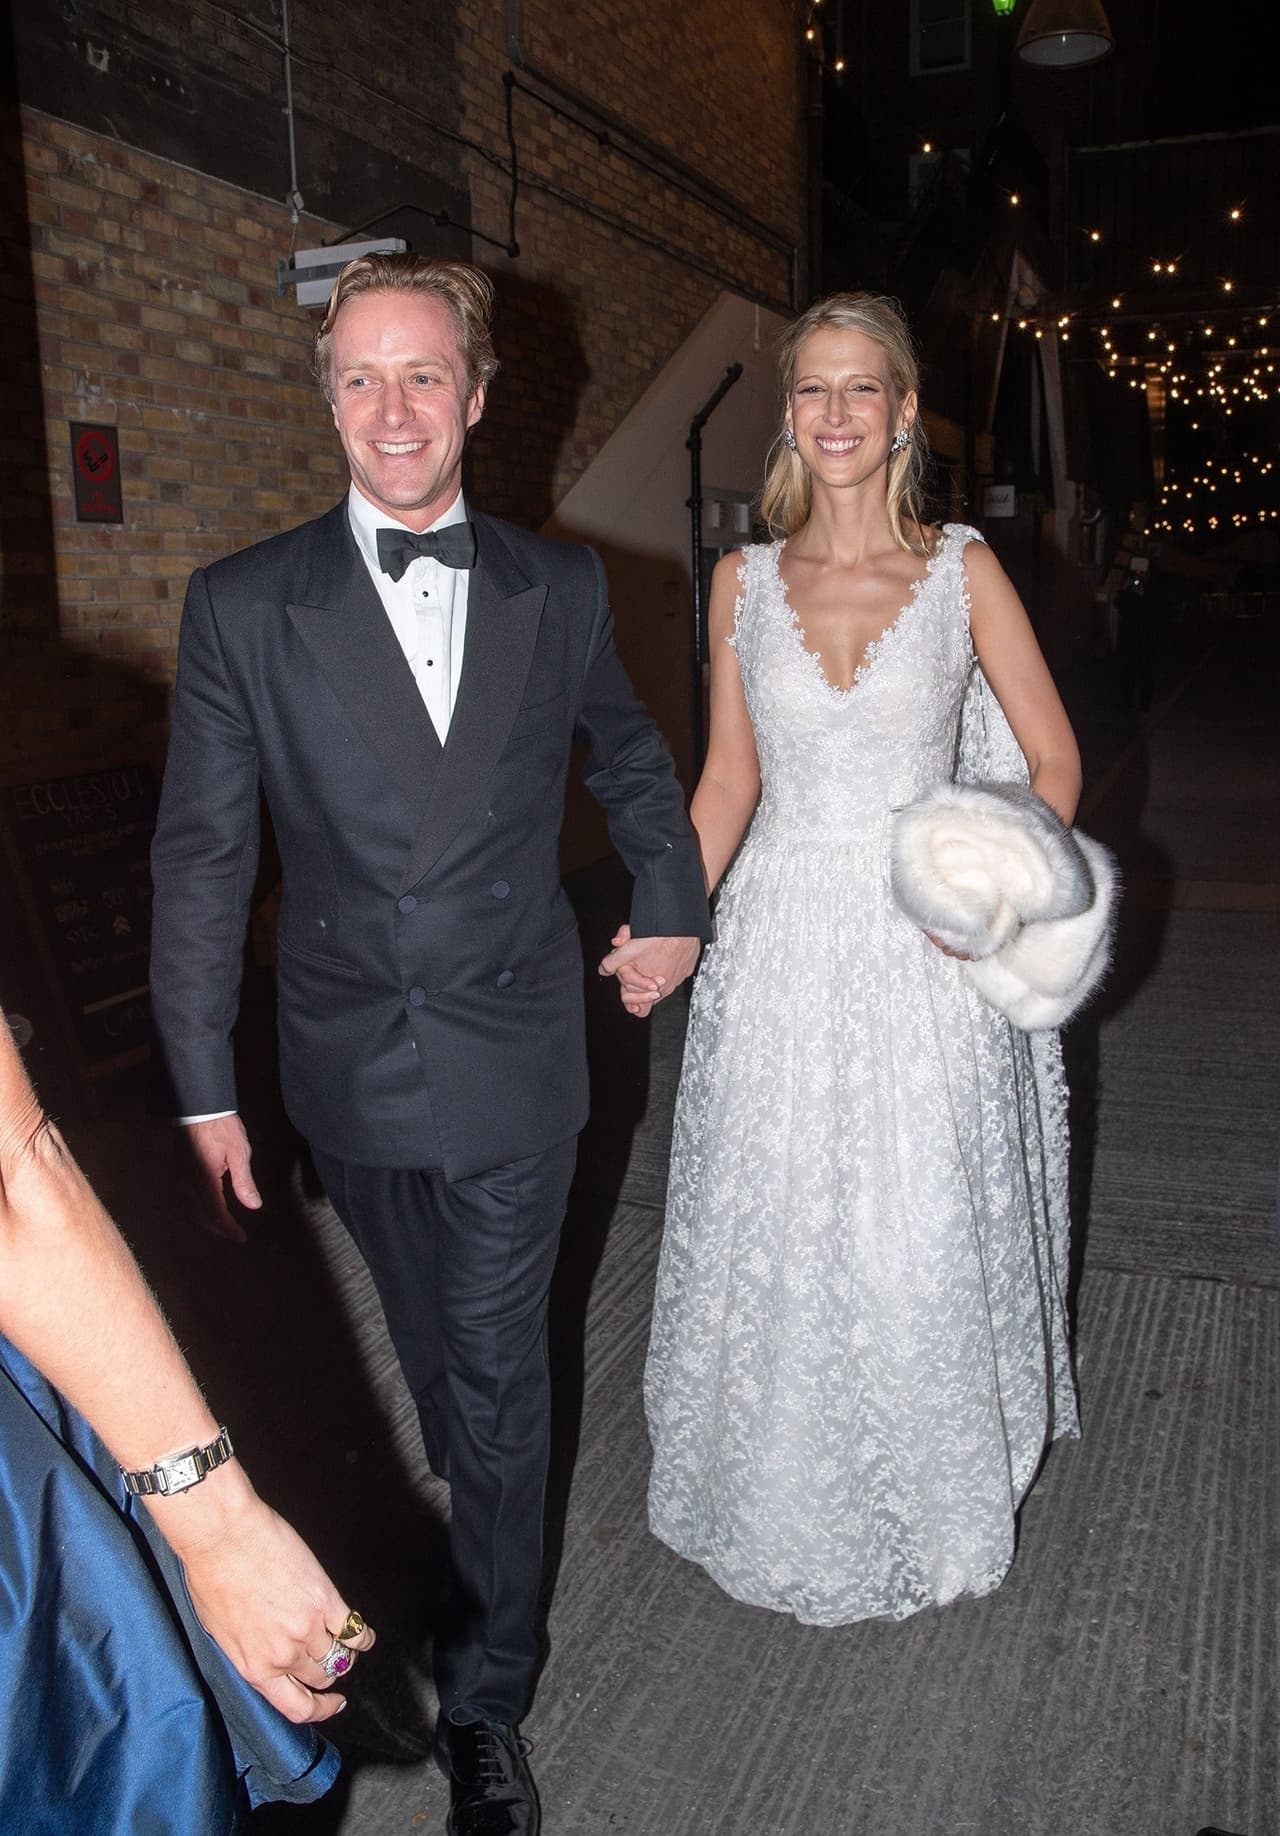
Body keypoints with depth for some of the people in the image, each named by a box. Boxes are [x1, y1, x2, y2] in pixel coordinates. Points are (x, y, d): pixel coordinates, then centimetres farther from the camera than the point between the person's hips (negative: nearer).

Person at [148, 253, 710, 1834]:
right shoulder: (241, 605, -8)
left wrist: (672, 911, 16)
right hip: (349, 1066, 0)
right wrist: (202, 1090, -8)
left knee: (497, 1374, 9)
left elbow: (631, 765, 16)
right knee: (429, 1346, 21)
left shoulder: (561, 590, -2)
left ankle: (484, 1705, 27)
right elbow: (201, 858, -7)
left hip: (514, 1063, 0)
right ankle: (476, 1502, 52)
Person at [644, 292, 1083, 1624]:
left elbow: (1054, 761, 2)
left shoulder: (963, 569, -1)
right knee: (770, 1234, 9)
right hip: (780, 943, 2)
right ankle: (782, 1501, 34)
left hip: (927, 951, -2)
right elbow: (730, 778, 10)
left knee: (924, 1243, 7)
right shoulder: (745, 581, 5)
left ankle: (924, 1511, 34)